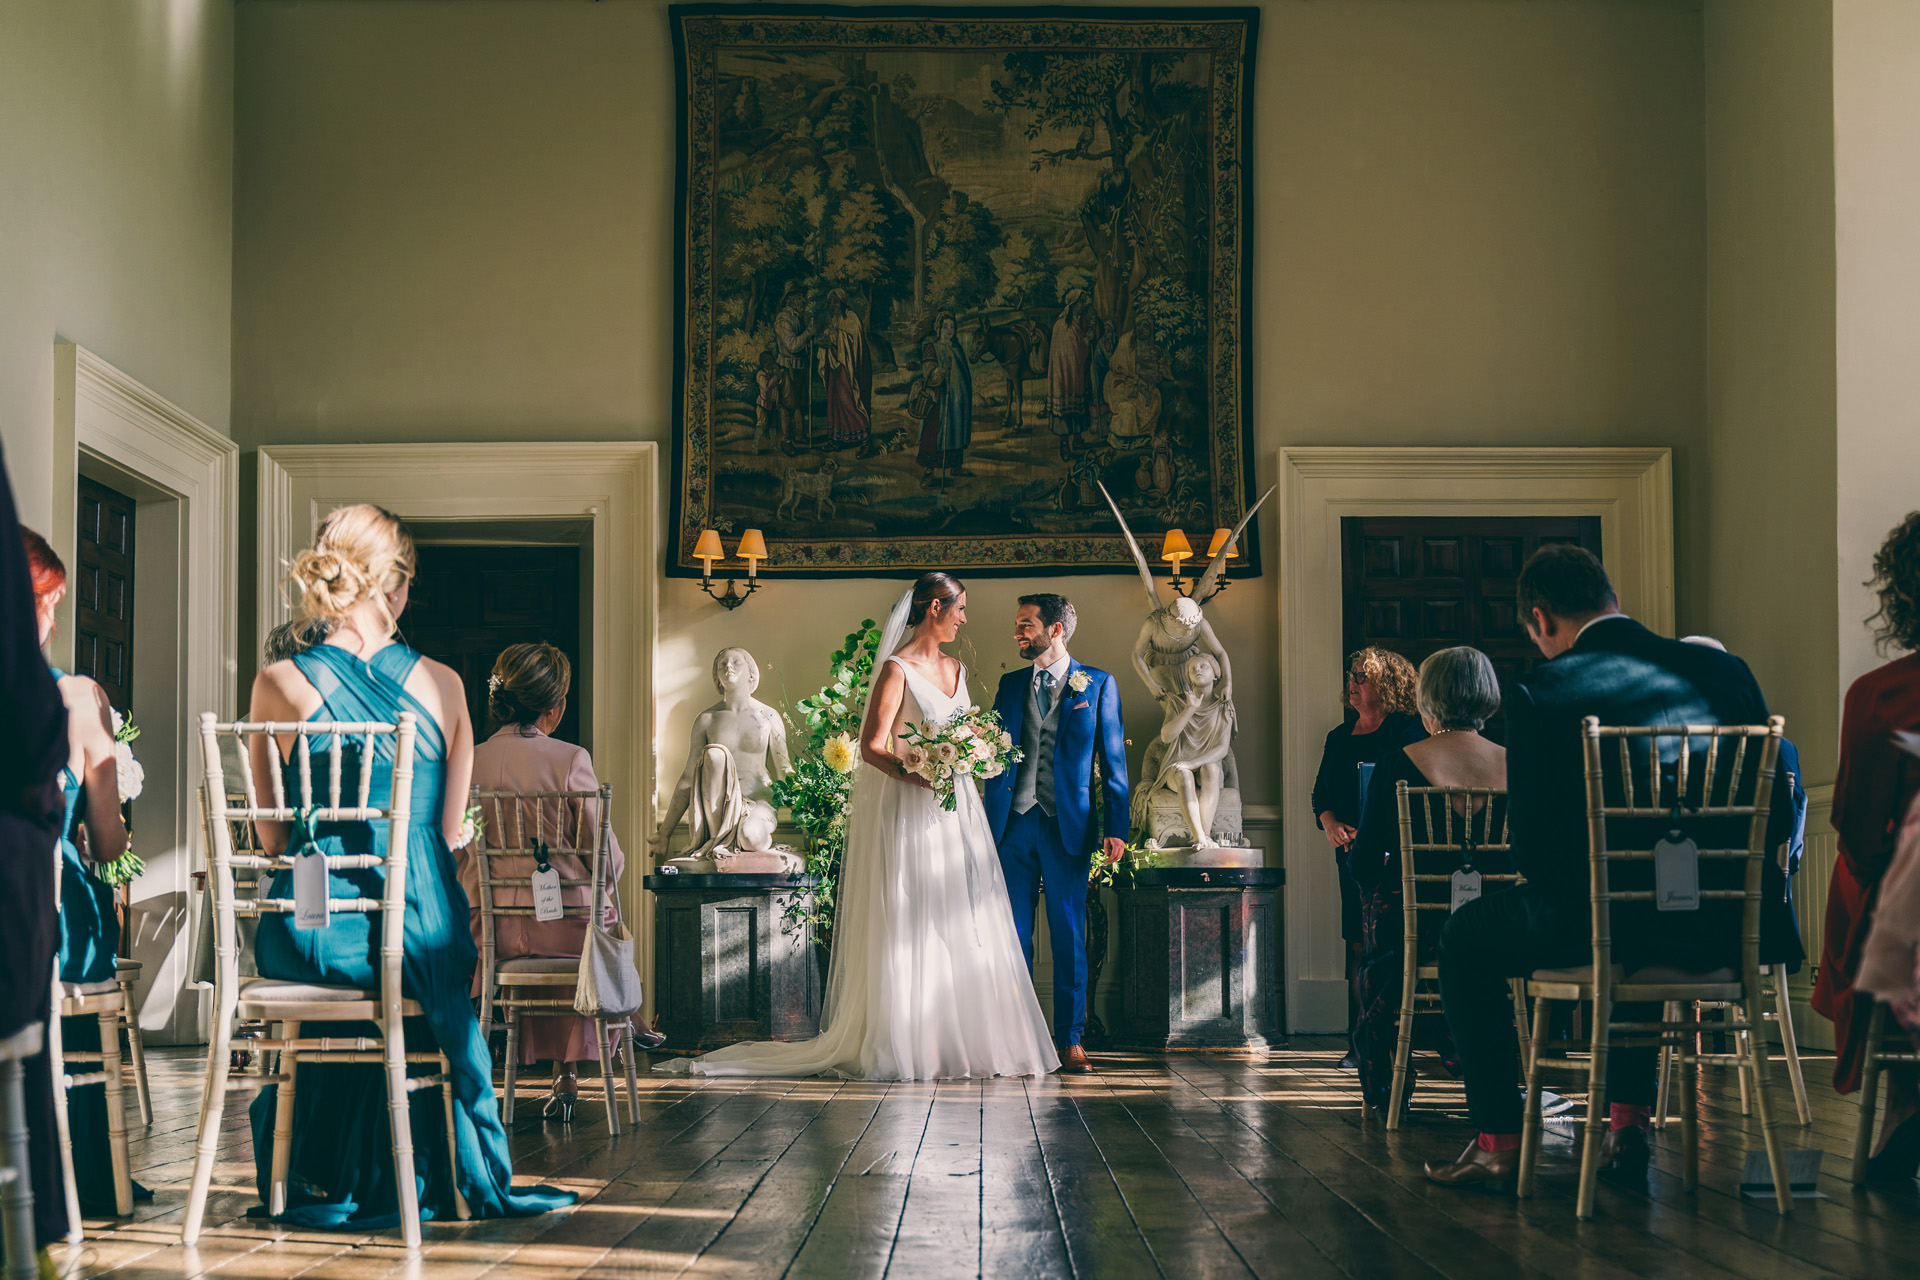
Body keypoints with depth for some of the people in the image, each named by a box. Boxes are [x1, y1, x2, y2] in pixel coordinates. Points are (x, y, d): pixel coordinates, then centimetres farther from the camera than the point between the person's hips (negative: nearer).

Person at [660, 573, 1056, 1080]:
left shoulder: (955, 670, 16)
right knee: (910, 929, -6)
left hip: (957, 811, 8)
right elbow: (871, 747, -15)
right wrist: (910, 775, -29)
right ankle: (911, 1044, -3)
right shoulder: (896, 669, -8)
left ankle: (964, 1041, 11)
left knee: (964, 929, 6)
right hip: (912, 813, -7)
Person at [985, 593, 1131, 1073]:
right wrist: (990, 819, 1)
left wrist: (1115, 827, -6)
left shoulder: (1098, 685, 3)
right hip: (1014, 822, 3)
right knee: (1013, 935, 4)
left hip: (1068, 826, -3)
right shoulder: (1011, 684, 13)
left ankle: (1069, 1040, 8)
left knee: (1069, 935, 1)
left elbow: (1112, 760, 2)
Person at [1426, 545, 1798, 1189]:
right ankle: (1628, 1125, 37)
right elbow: (1776, 819, 9)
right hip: (1723, 929, 5)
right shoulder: (1723, 670, 6)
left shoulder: (1540, 693, -7)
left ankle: (1498, 1143, 22)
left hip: (1606, 925, -5)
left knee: (1464, 940, 23)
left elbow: (1535, 852, -7)